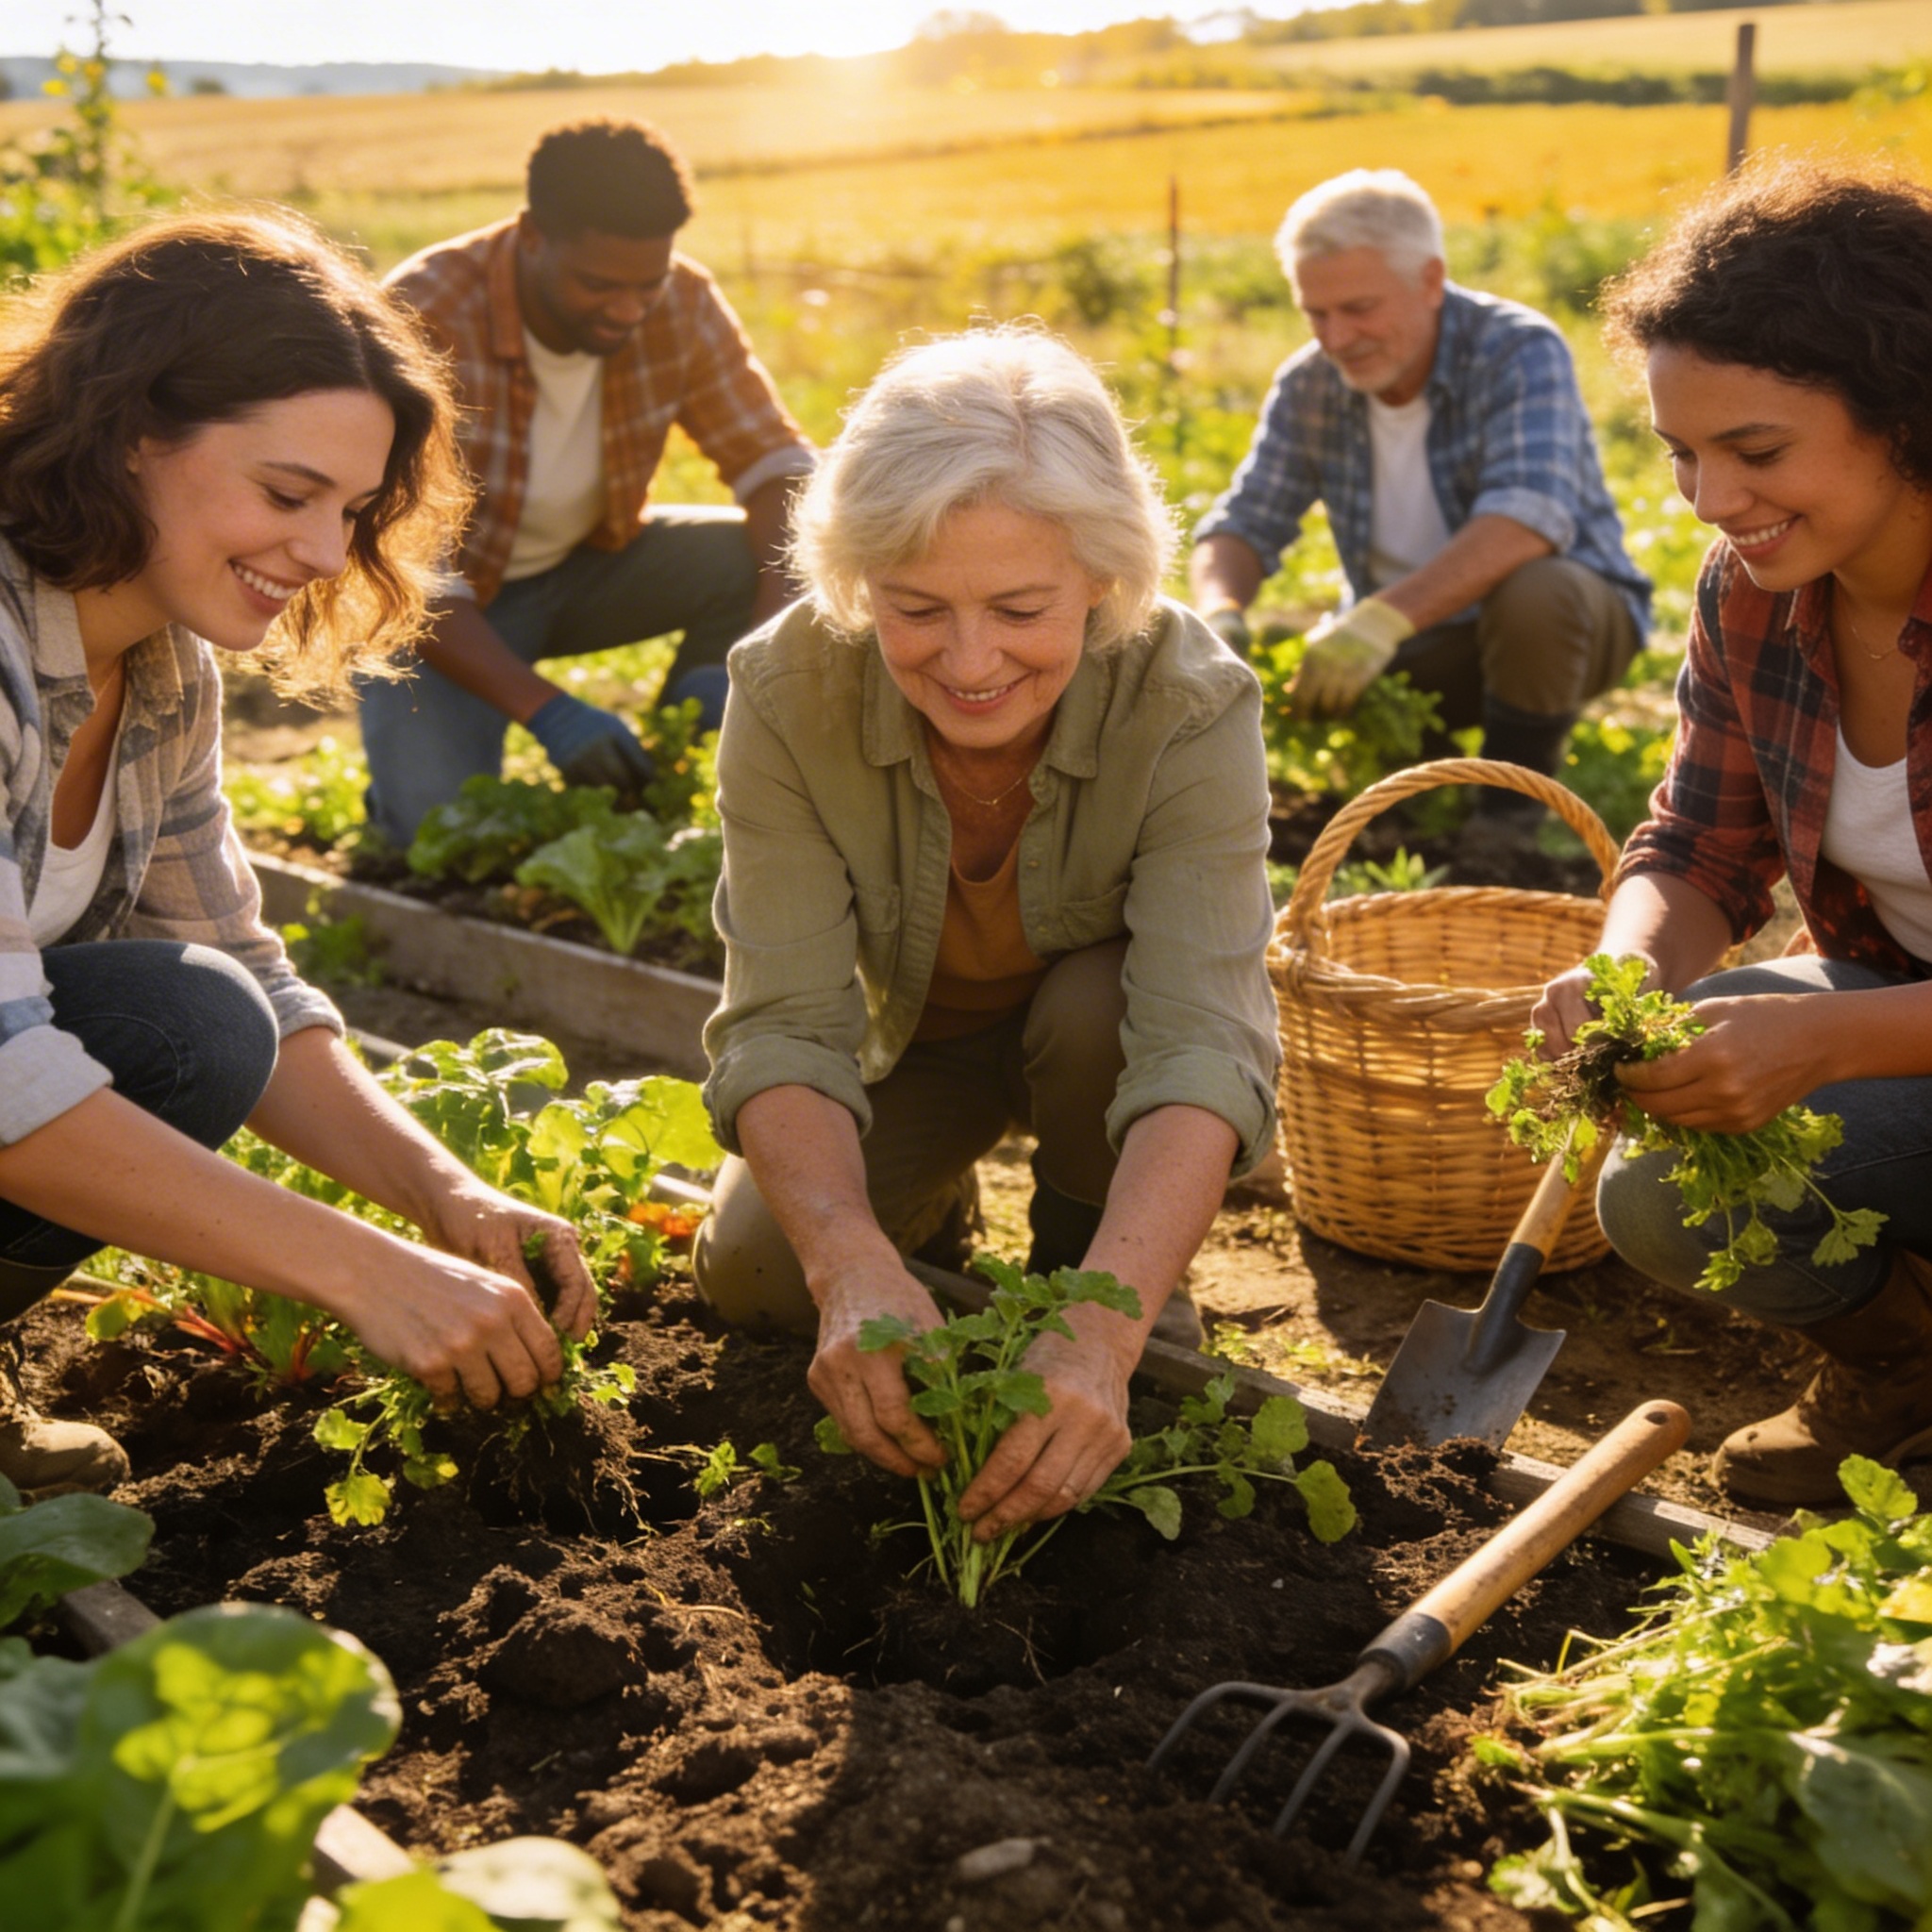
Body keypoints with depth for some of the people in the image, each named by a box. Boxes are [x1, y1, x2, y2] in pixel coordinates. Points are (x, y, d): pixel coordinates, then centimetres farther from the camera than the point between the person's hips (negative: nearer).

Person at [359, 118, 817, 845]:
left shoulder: (683, 304, -16)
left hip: (582, 566, 5)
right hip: (446, 602, -4)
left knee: (754, 558, -21)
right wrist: (546, 710, -43)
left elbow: (775, 459, -13)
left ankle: (648, 789, -2)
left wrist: (778, 621, -34)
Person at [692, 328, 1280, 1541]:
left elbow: (1202, 1041, -43)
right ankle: (929, 1201, 18)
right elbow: (786, 1024, -34)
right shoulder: (788, 694, -30)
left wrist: (1102, 1329, -59)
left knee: (1100, 1003, -34)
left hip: (1099, 1038, -1)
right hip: (914, 1037, 2)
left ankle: (1091, 1263, -4)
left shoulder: (1192, 705, -35)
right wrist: (856, 1266, -53)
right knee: (753, 1272, -16)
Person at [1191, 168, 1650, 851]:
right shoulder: (1309, 386, -5)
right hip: (1412, 645, 5)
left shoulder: (1518, 351, -21)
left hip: (1563, 616, -4)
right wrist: (1218, 613, -30)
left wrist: (1385, 617, -50)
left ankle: (1512, 809, -13)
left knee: (1532, 594, -38)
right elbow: (1240, 526, -6)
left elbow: (1529, 517, -37)